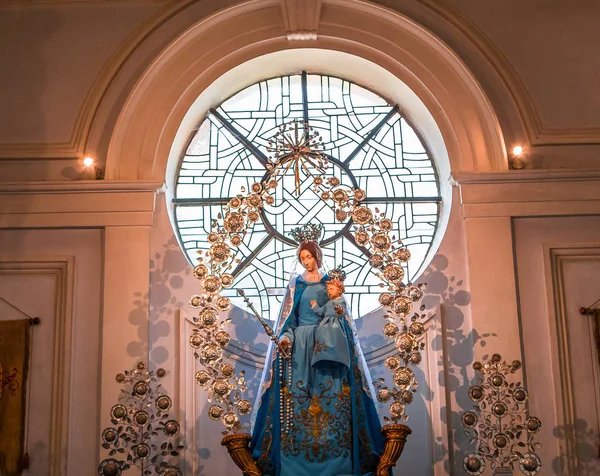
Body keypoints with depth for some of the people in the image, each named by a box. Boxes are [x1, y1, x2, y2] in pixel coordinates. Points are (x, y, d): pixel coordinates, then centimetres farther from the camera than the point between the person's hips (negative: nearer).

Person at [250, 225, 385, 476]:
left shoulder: (330, 281, 9)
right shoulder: (296, 283, 9)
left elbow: (341, 314, 8)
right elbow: (288, 317, 5)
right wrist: (285, 337, -10)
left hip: (328, 341, 0)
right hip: (301, 342, 0)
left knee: (330, 390, -4)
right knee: (299, 390, -4)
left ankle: (335, 453, 1)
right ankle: (298, 456, 1)